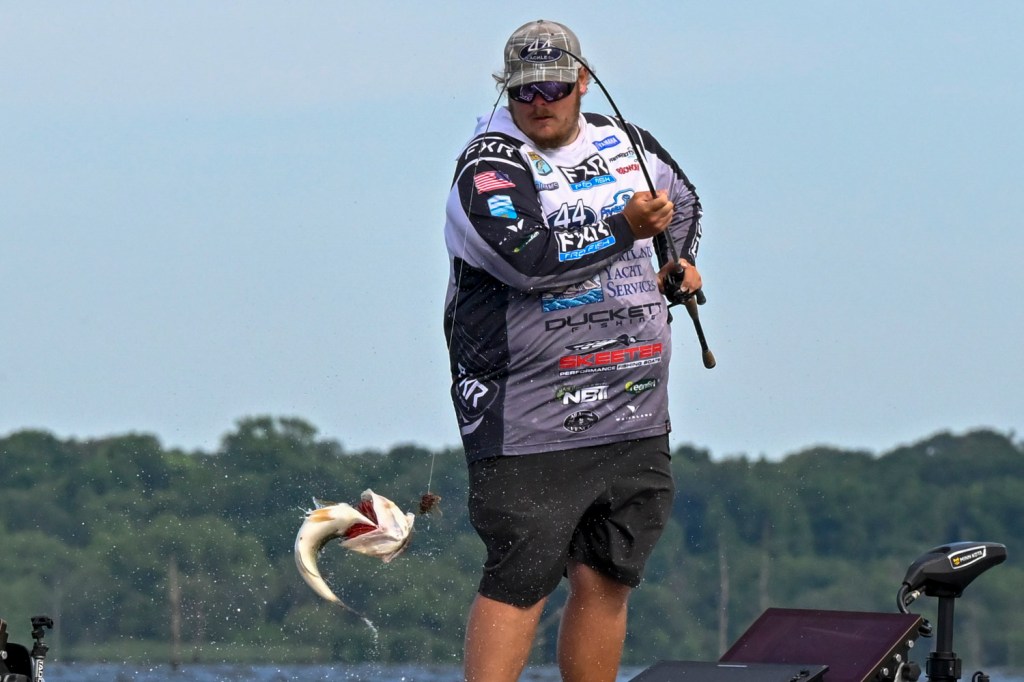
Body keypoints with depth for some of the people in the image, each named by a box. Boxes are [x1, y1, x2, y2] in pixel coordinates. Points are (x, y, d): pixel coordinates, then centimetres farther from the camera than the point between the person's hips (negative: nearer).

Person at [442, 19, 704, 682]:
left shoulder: (625, 144, 13)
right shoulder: (490, 166, -8)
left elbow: (683, 200, 36)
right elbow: (530, 259, -26)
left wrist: (679, 260, 17)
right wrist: (626, 228, -17)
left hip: (634, 419, 6)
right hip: (531, 425, -6)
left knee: (607, 579, 8)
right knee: (519, 585, -10)